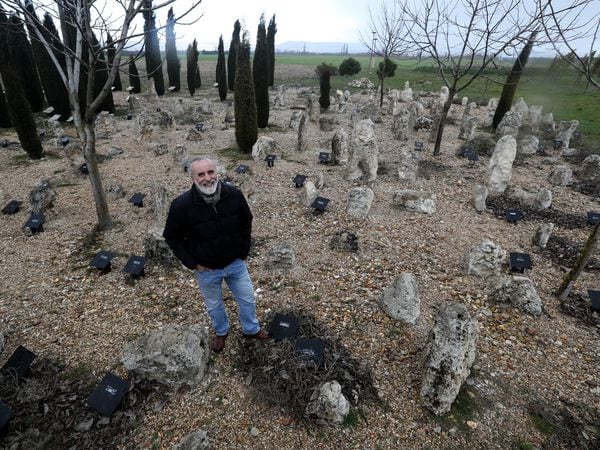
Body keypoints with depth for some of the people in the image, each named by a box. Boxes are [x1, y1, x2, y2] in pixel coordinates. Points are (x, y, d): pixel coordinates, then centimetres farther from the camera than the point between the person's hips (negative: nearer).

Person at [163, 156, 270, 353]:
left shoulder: (234, 195, -19)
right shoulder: (182, 205, -24)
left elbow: (246, 222, 0)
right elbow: (172, 237, -9)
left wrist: (243, 251, -1)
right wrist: (192, 263, -10)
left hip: (236, 263, 2)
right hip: (206, 269, -1)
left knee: (247, 298, 20)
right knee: (214, 305, 23)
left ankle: (251, 329, 50)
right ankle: (221, 332, 54)